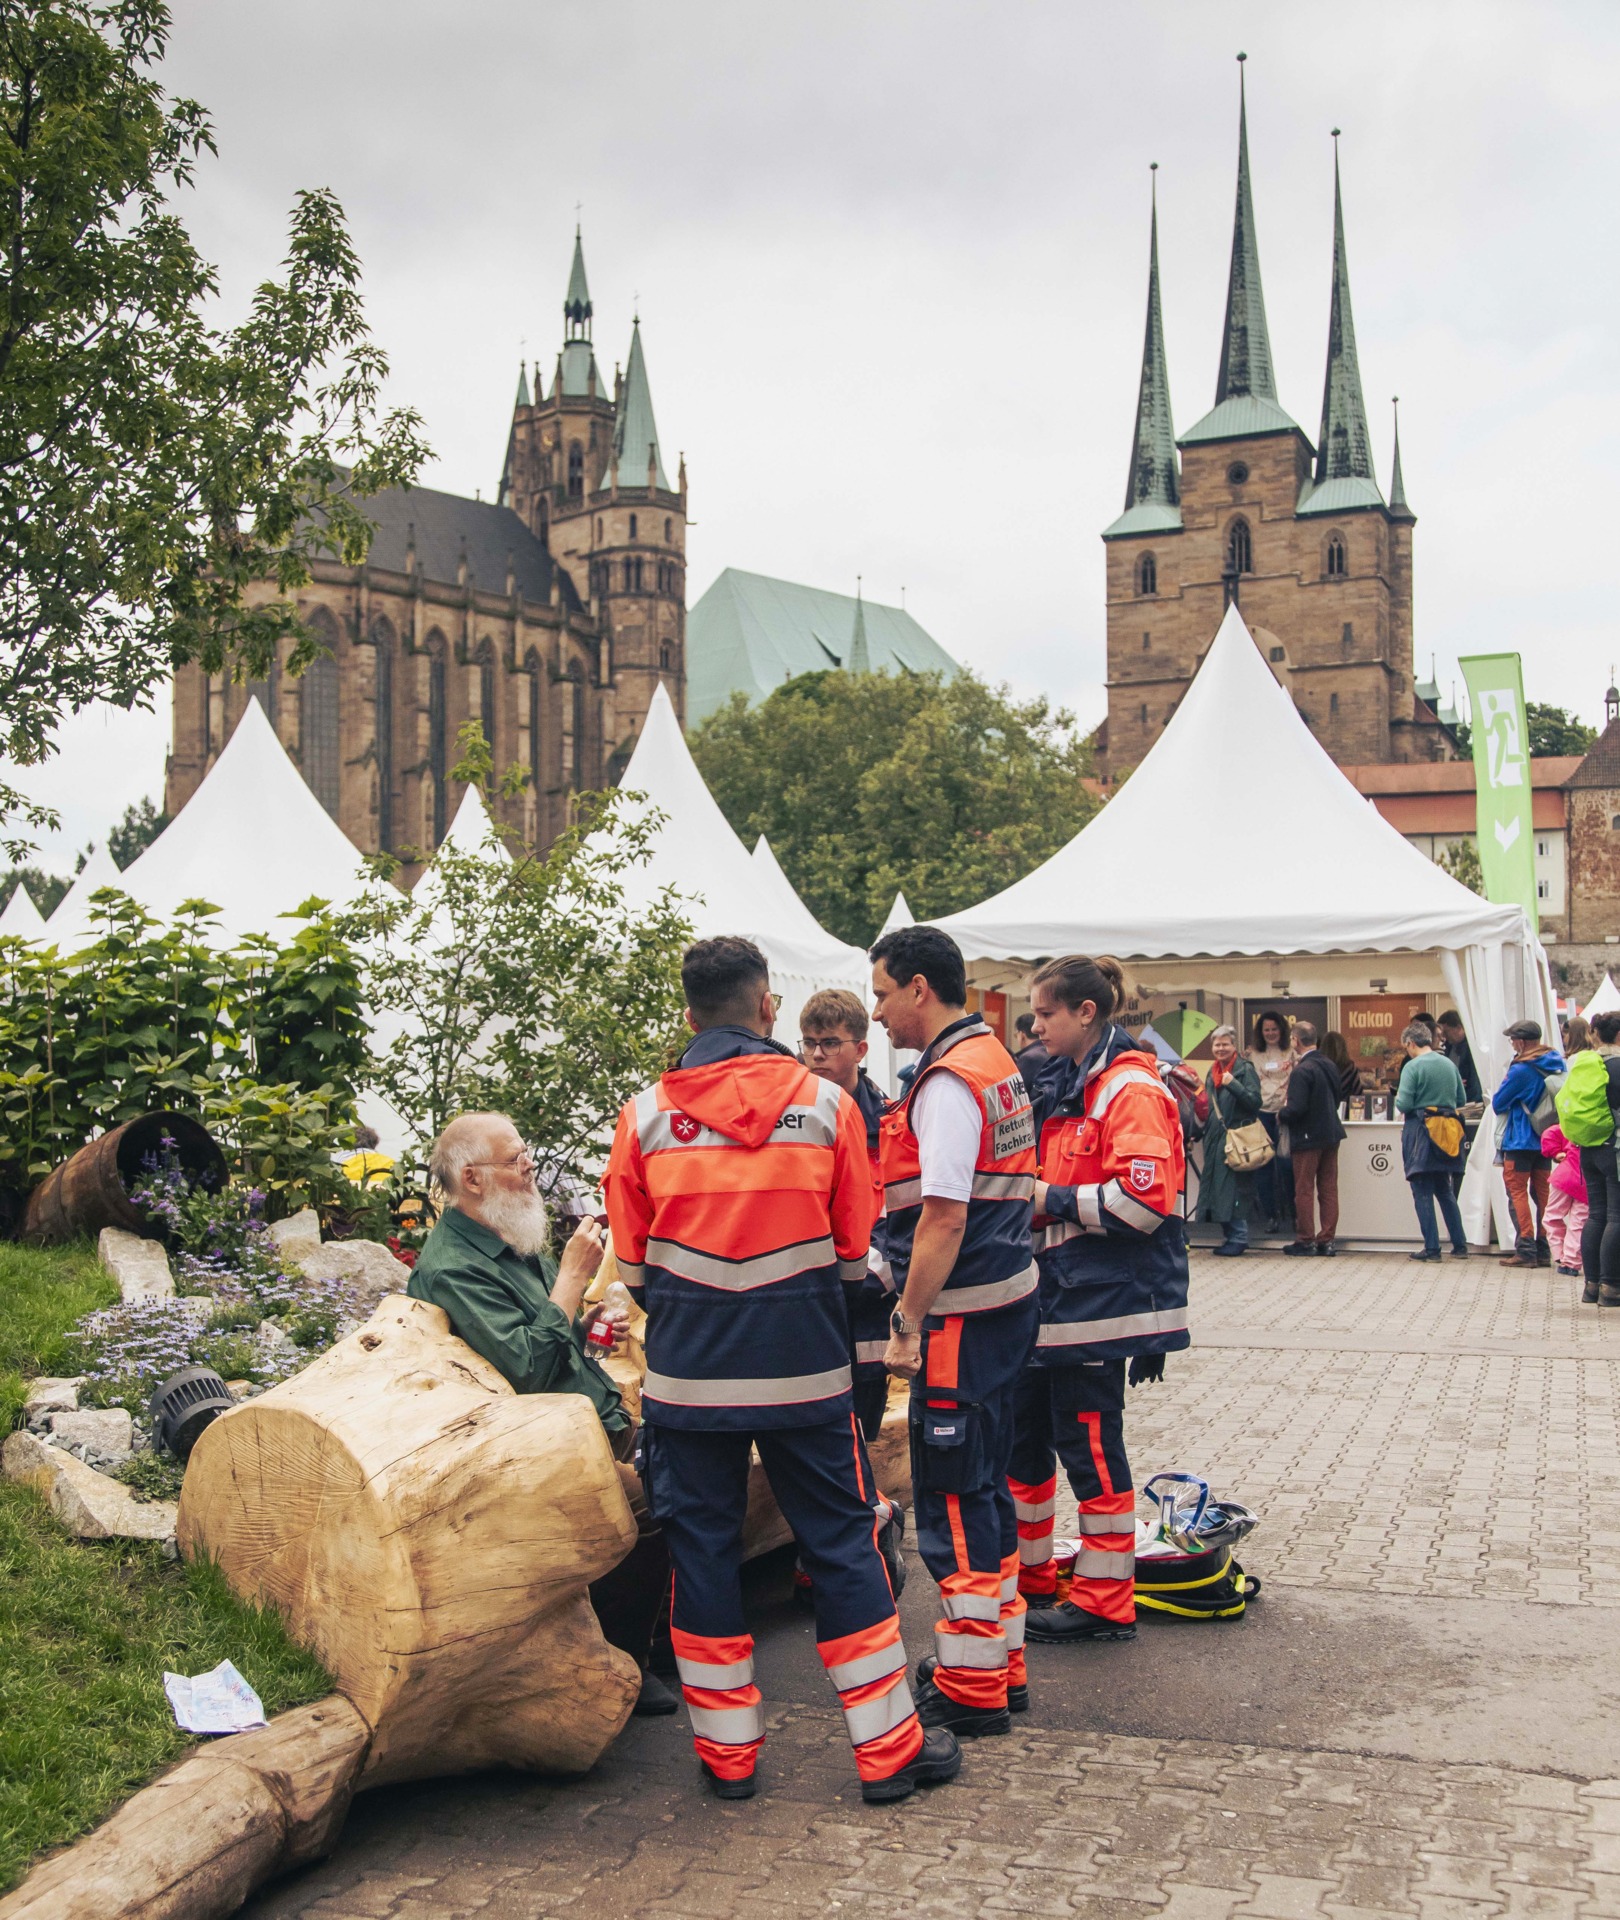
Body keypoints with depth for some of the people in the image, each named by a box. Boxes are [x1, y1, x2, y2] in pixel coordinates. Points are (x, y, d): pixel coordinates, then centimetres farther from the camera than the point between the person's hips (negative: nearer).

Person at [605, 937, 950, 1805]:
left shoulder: (645, 1115, -3)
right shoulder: (826, 1104, -4)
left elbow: (632, 1263, 5)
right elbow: (857, 1249, 4)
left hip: (686, 1373, 1)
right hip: (805, 1370, 0)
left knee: (701, 1548, 12)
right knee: (841, 1544, 10)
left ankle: (727, 1752, 20)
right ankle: (888, 1746, 17)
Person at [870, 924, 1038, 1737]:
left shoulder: (950, 1079, -17)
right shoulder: (996, 1061, 14)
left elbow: (944, 1216, -23)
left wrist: (908, 1324, -18)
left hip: (964, 1314, -10)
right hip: (1006, 1303, 10)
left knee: (953, 1498, -1)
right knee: (981, 1488, 18)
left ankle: (970, 1686, 7)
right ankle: (1000, 1662, 28)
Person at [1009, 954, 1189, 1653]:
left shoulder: (1130, 1090, -14)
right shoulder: (1063, 1084, 15)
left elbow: (1145, 1198, -24)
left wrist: (1053, 1200, -16)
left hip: (1101, 1299, -10)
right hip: (1054, 1292, 10)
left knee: (1088, 1444, -2)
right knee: (1024, 1432, 15)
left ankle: (1104, 1603, 11)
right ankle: (1026, 1579, 28)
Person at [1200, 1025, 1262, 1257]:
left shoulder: (1245, 1069, -6)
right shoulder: (1213, 1072, 16)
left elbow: (1255, 1101, -16)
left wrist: (1234, 1085, -25)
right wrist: (1199, 1132, 21)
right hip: (1216, 1138, 8)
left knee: (1234, 1188, -8)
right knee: (1218, 1187, 8)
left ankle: (1238, 1237, -3)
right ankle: (1228, 1236, 15)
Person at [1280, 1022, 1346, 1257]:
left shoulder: (1301, 1071, -20)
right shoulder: (1330, 1066, 5)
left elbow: (1296, 1108, -24)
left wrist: (1281, 1115, -5)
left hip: (1308, 1137, -7)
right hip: (1331, 1133, 7)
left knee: (1304, 1190, 2)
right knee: (1328, 1189, 9)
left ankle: (1305, 1240, 7)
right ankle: (1327, 1240, 13)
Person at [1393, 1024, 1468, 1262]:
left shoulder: (1412, 1067, -12)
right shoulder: (1450, 1064, 7)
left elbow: (1404, 1105, -16)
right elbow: (1461, 1100, 13)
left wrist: (1398, 1098, 5)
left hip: (1420, 1131, -6)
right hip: (1446, 1135, 6)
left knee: (1423, 1192, 1)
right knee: (1445, 1191, 16)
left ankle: (1432, 1247, -1)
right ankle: (1460, 1245, 16)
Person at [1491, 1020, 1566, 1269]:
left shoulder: (1521, 1070, -18)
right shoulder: (1557, 1063, 4)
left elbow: (1498, 1105, -9)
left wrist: (1504, 1084, 10)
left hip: (1521, 1140, -7)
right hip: (1547, 1138, 7)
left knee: (1517, 1192, -1)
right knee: (1542, 1192, 11)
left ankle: (1526, 1250, -6)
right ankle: (1544, 1250, 11)